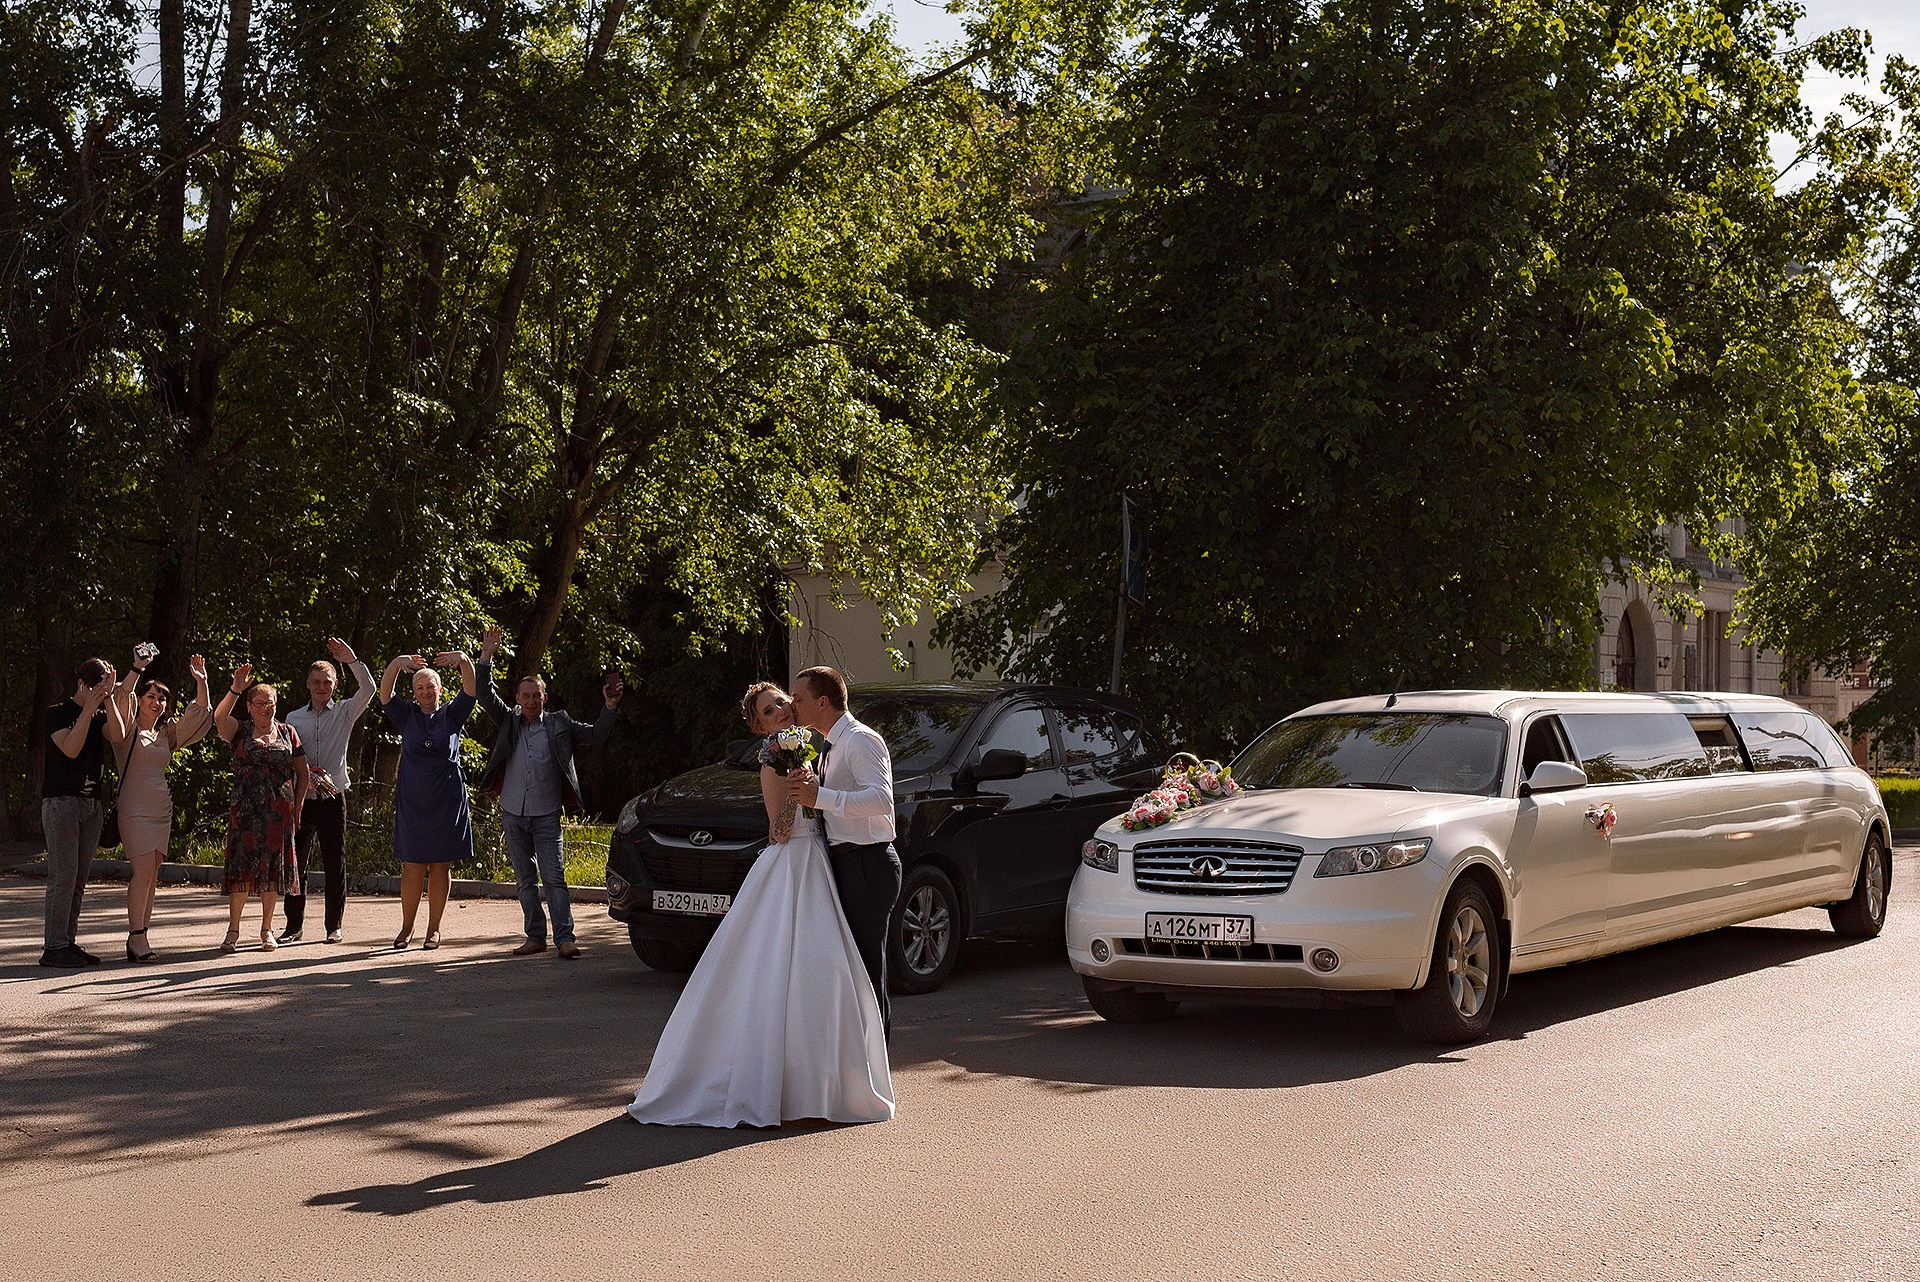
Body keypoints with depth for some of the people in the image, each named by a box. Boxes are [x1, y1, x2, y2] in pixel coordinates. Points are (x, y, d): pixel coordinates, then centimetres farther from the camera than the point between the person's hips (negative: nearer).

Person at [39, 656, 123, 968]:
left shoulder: (100, 716, 15)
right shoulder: (57, 714, -1)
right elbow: (71, 749, -16)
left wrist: (108, 698, -10)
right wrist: (89, 708, -16)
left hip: (91, 802, 6)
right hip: (61, 801, -6)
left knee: (79, 878, 4)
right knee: (63, 876, -11)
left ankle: (68, 941, 7)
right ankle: (53, 947, -10)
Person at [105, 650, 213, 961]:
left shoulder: (168, 733, 17)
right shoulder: (128, 728, 0)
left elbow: (199, 716, 15)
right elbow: (120, 699, -18)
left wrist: (201, 682, 5)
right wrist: (137, 669, -24)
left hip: (162, 809, 7)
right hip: (135, 808, -7)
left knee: (151, 875, 4)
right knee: (143, 870, -15)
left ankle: (138, 938, 7)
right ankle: (137, 938, -15)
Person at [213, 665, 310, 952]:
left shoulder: (287, 732, 11)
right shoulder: (240, 730, 6)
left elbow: (302, 773, 14)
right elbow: (219, 717, -17)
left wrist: (297, 807, 6)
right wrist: (235, 689, -28)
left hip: (279, 810, 2)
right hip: (245, 808, -2)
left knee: (273, 867, 4)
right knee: (241, 865, -5)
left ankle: (266, 929, 13)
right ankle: (233, 931, 2)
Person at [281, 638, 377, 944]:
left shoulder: (344, 712, 6)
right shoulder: (293, 718, 11)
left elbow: (368, 689, -9)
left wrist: (352, 660, -19)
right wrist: (309, 772, -13)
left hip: (333, 798, -2)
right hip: (301, 799, 2)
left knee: (335, 864, 0)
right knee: (295, 863, 2)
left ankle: (334, 927, 8)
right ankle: (294, 925, 11)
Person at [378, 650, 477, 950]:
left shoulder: (451, 715, 6)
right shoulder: (407, 716, 8)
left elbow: (471, 690, -7)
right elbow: (385, 694, -6)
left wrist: (464, 661, -26)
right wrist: (396, 664, -23)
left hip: (447, 801, 0)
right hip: (412, 801, 0)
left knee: (441, 866, 4)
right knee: (412, 867, 0)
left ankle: (434, 929, 12)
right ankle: (406, 928, 11)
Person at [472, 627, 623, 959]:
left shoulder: (559, 724, 4)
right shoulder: (509, 721, 7)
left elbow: (596, 735, 4)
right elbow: (485, 696, -2)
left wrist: (609, 707, -12)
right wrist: (486, 657, -12)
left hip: (546, 815, -3)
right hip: (512, 814, 3)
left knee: (553, 877, -9)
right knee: (525, 880, 8)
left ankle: (564, 938, -12)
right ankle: (535, 937, 15)